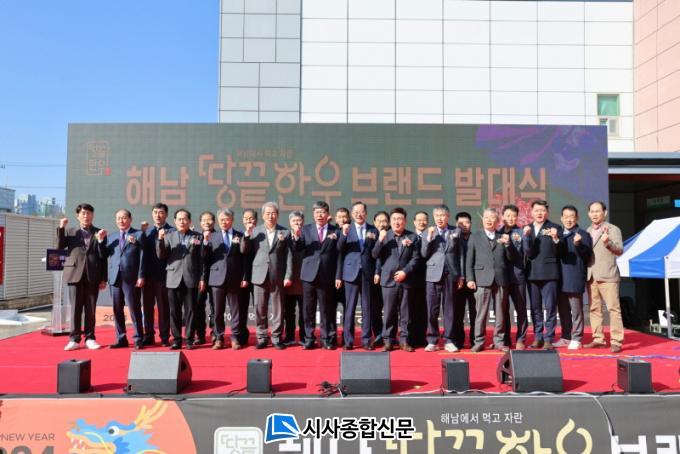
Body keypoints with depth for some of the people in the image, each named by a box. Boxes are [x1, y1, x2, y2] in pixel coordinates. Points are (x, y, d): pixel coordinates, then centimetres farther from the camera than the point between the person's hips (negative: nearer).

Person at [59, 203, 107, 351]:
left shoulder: (99, 233, 9)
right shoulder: (70, 231, 12)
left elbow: (103, 257, 5)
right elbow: (59, 246, -2)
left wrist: (103, 279, -1)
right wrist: (61, 228, -10)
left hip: (92, 276, 0)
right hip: (75, 274, 0)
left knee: (91, 309, 4)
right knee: (75, 308, 1)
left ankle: (89, 338, 12)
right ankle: (74, 339, 7)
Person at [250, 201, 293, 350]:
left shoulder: (285, 232, 4)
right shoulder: (255, 231, 7)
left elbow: (289, 256, 2)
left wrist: (288, 276, -4)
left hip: (278, 276, -1)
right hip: (260, 275, 1)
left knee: (278, 309, 4)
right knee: (260, 309, 4)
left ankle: (277, 338, 14)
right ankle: (261, 338, 16)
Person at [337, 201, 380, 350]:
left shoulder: (373, 230, 7)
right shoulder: (346, 229, 5)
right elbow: (340, 249, -8)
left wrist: (377, 272, -6)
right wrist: (344, 234, -22)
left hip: (368, 273, 1)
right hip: (351, 273, -1)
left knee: (367, 308, 6)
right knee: (349, 308, 2)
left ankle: (366, 340, 14)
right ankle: (348, 340, 10)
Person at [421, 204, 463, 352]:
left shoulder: (456, 232, 7)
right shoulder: (428, 232, 8)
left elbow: (460, 255, 7)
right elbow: (424, 254, 1)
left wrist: (461, 276, 3)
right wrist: (429, 237, -11)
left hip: (451, 275, 0)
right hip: (433, 274, 0)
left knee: (449, 309, 4)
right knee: (432, 310, 1)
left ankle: (449, 341, 11)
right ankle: (432, 341, 10)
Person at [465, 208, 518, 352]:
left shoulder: (503, 237, 14)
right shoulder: (475, 237, 11)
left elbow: (512, 258, 8)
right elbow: (469, 260, 6)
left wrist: (508, 244, -8)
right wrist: (470, 279, -3)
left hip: (501, 280, 2)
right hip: (482, 280, -1)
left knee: (500, 313, 5)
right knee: (481, 313, -2)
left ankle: (498, 341, 15)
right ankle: (479, 342, 6)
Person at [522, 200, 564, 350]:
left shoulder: (555, 228, 0)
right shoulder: (527, 229, 8)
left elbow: (559, 252, -5)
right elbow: (528, 252, -3)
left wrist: (555, 239, -23)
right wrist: (526, 236, -17)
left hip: (549, 273, -3)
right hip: (532, 273, 3)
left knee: (550, 307, -2)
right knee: (535, 308, 9)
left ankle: (548, 339, 5)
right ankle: (538, 337, 18)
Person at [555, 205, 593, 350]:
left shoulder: (582, 234, -2)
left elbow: (588, 255, -10)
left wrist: (578, 244, -25)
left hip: (574, 279, -6)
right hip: (560, 278, 6)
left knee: (576, 310, 1)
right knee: (563, 310, 12)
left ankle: (576, 339, 9)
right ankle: (565, 337, 22)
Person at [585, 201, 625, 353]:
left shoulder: (613, 229, 0)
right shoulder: (588, 231, 16)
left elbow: (620, 250, -10)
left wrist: (608, 242, -27)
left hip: (607, 276, -5)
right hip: (591, 276, 5)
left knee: (613, 308, -6)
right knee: (594, 309, 7)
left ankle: (616, 342, -4)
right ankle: (598, 339, 14)